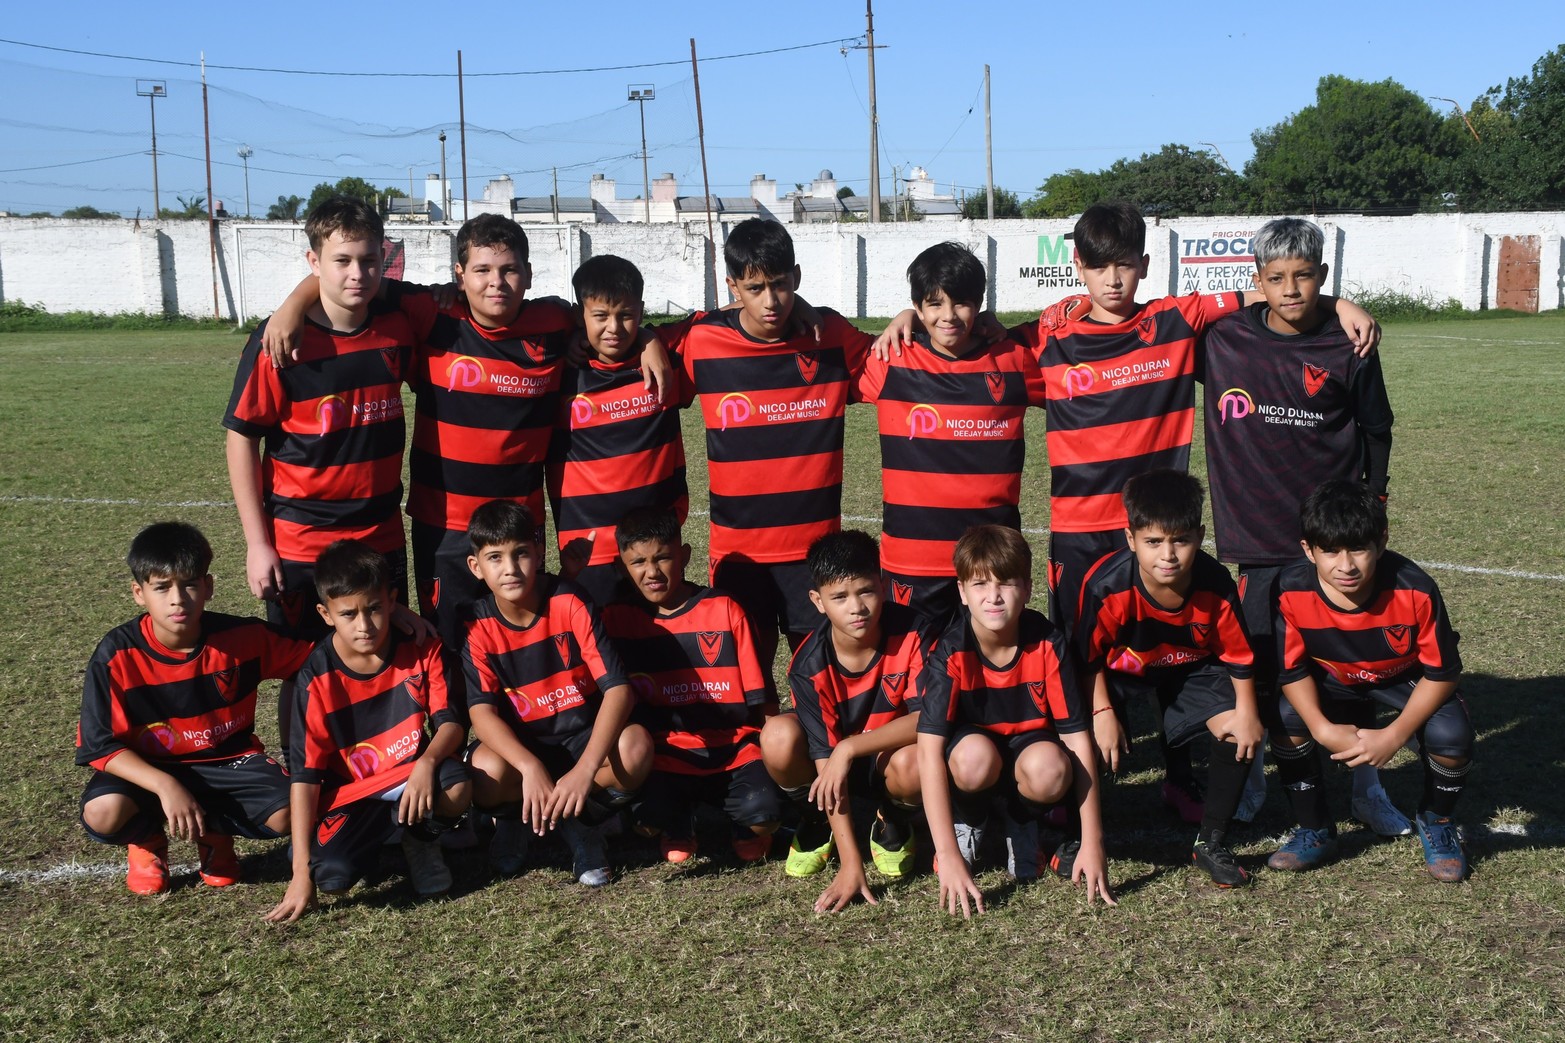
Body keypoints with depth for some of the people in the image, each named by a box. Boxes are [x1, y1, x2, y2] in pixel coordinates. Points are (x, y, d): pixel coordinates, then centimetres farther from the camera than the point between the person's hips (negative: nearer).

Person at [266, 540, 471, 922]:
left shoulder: (421, 650, -6)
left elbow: (450, 721, -7)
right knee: (333, 875, -29)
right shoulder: (318, 677, -12)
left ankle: (420, 836, 2)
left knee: (455, 788, -34)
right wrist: (301, 872, -16)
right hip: (350, 793, -1)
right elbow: (304, 773, -12)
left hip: (412, 776, 1)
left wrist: (428, 761, -33)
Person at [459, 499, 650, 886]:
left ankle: (581, 820, -2)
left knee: (636, 746, -33)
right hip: (520, 744, 1)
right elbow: (482, 712, -19)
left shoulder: (569, 602, -15)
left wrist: (585, 770, -35)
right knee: (487, 770, -34)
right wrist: (531, 768, -38)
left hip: (583, 734, 0)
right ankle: (514, 820, 4)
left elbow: (618, 688, -22)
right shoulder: (477, 627, -11)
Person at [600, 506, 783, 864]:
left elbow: (756, 699, 3)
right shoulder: (618, 618, 6)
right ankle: (678, 826, 12)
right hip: (666, 758, 1)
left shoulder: (724, 609, 2)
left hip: (731, 751, -1)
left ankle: (742, 827, 14)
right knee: (650, 818, -28)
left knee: (762, 814, -26)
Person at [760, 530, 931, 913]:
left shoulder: (911, 634, -22)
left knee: (911, 764, -37)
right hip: (835, 760, 1)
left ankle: (893, 827, 1)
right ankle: (817, 825, 1)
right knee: (779, 736, -31)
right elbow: (825, 760, -24)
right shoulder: (809, 666, -23)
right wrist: (851, 865, -29)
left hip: (889, 755, 0)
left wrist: (850, 747, -36)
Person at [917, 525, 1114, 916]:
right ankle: (969, 819, 0)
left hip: (1029, 743, 1)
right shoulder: (951, 653, -24)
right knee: (976, 758, -36)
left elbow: (1077, 735, -17)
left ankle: (1022, 820, 2)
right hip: (972, 744, -1)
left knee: (1051, 771, -34)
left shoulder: (1048, 644, -20)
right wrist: (948, 856, -38)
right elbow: (930, 749, -31)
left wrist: (1092, 841, -20)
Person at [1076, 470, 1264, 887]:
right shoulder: (1106, 585, -31)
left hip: (1191, 667, 2)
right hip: (1120, 669, -2)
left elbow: (1238, 654, -11)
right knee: (1096, 737, -26)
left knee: (1238, 728, -19)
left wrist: (1246, 710, -21)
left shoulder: (1216, 585, -26)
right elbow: (1089, 656, -17)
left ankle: (1211, 842, 3)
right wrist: (1102, 712, -25)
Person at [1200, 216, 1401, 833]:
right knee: (1253, 668, 6)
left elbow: (1375, 431, 8)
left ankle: (1367, 791, 22)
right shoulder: (1222, 341, -1)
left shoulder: (1348, 347, -1)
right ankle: (1247, 786, 26)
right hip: (1257, 535, 0)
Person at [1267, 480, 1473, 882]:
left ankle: (1435, 823, 7)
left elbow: (1443, 672, -21)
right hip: (1334, 681, 1)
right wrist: (1323, 729, -29)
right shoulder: (1292, 592, -29)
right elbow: (1292, 670, -15)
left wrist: (1394, 735, -27)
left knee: (1450, 734, -29)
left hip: (1407, 680, -1)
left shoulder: (1415, 590, -33)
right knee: (1287, 718, -27)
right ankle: (1315, 832, -2)